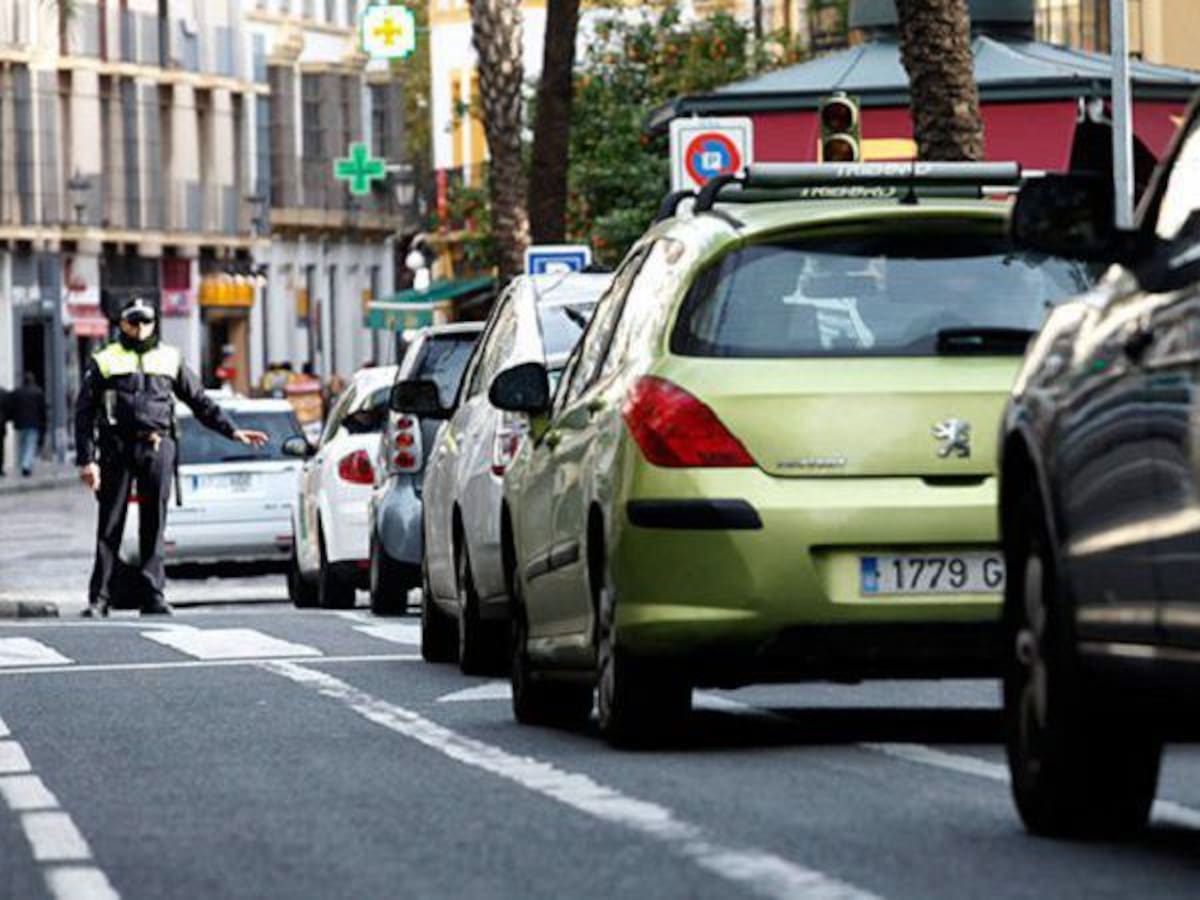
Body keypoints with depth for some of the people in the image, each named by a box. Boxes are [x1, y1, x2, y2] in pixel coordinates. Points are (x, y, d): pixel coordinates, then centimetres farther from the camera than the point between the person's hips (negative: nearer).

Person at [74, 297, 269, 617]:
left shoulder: (169, 359, 17)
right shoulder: (104, 362, 9)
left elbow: (200, 401, 21)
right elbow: (84, 413, 5)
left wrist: (232, 431, 12)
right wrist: (86, 460, -4)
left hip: (157, 447, 2)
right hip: (117, 447, -2)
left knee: (154, 524, 0)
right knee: (110, 525, -2)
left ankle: (152, 594, 4)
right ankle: (98, 598, 1)